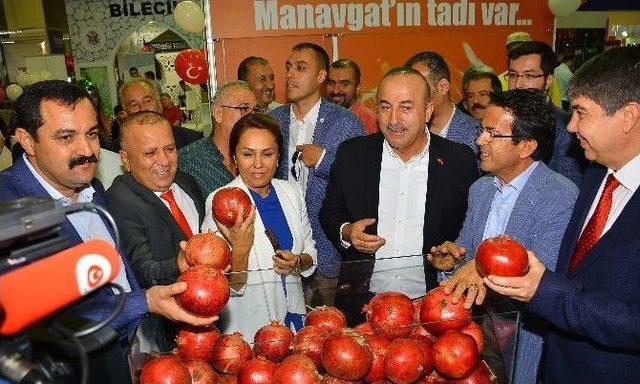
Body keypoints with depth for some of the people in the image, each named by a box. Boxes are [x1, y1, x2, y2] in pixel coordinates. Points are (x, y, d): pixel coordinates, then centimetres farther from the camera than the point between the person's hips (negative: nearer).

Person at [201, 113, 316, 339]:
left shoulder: (291, 191, -2)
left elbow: (310, 251, 9)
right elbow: (231, 286, -15)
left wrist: (297, 262, -11)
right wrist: (240, 250, -33)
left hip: (293, 314, 5)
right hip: (247, 324, -4)